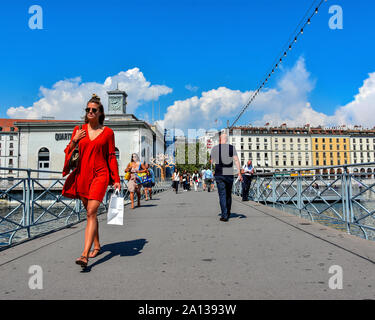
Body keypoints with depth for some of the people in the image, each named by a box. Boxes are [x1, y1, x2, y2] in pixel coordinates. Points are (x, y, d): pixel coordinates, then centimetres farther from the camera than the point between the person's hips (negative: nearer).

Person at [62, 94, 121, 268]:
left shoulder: (108, 132, 3)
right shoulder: (79, 130, 10)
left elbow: (111, 157, 4)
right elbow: (69, 153, 11)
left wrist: (116, 180, 1)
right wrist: (74, 141, -8)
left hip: (100, 175, -4)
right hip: (82, 174, 4)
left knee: (91, 212, -15)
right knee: (90, 212, 13)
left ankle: (85, 254, -18)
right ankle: (96, 245, 29)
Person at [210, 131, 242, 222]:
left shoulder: (215, 148, 0)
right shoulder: (232, 147, 1)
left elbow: (211, 161, 12)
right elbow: (236, 160, -8)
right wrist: (239, 173, -8)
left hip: (219, 174, -1)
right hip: (229, 174, 2)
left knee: (222, 195, -1)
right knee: (228, 194, 17)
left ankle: (224, 215, -8)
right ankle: (228, 213, 29)